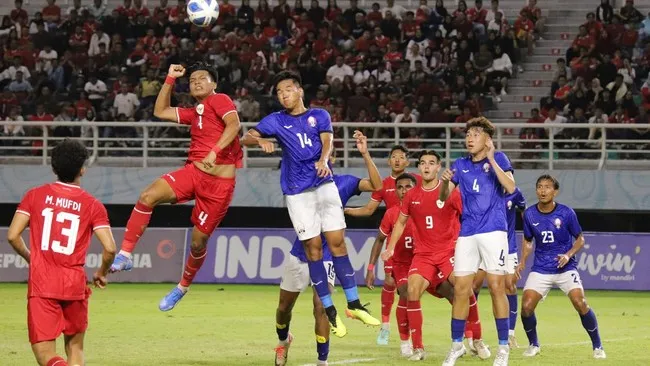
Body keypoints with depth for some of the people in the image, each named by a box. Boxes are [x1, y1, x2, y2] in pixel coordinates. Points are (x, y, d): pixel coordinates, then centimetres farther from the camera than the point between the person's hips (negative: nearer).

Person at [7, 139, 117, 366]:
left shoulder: (35, 195, 3)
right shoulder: (92, 205, 2)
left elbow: (12, 236, -2)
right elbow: (110, 248, -5)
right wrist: (102, 273, 16)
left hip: (41, 285, -1)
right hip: (74, 285, 1)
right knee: (75, 346, 20)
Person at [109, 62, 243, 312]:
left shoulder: (220, 100, -2)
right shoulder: (194, 113, 20)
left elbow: (233, 124, -19)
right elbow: (161, 111, 29)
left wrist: (215, 151, -30)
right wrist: (170, 79, 24)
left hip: (220, 183, -6)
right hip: (193, 171, 6)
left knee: (199, 240, 3)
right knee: (148, 196, -18)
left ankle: (183, 286, 27)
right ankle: (125, 255, -16)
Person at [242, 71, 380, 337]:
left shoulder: (319, 115, 10)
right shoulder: (275, 121, 9)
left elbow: (327, 141, -6)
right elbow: (245, 139, -2)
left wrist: (323, 160, -28)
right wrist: (260, 140, -25)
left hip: (324, 184, 1)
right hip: (297, 192, -1)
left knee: (337, 241, -4)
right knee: (313, 247, -3)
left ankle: (354, 305, 2)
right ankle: (329, 311, 2)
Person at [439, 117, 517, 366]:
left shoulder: (498, 159, 0)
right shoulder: (460, 165, 11)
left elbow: (510, 187, -15)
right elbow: (443, 198, 12)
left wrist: (491, 160, -20)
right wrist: (445, 182, -10)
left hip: (493, 231, -4)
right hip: (467, 233, 4)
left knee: (496, 286, -7)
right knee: (461, 289, 1)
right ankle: (456, 344, 12)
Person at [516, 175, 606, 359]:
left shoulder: (566, 213, -9)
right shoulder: (529, 214, -2)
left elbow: (580, 240, 2)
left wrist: (568, 255, -16)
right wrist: (522, 262, 0)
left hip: (566, 267, -2)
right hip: (540, 269, 2)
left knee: (580, 303, -20)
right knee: (526, 306, -14)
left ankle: (597, 347, -1)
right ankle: (533, 344, 14)